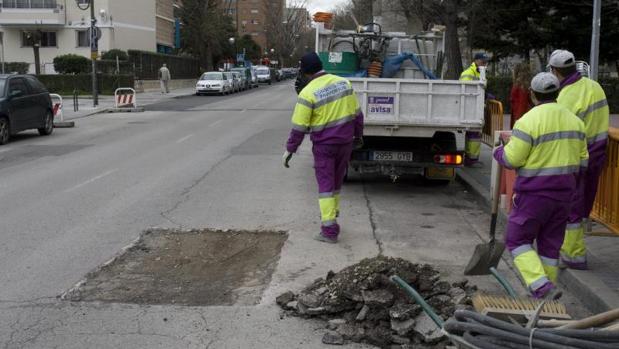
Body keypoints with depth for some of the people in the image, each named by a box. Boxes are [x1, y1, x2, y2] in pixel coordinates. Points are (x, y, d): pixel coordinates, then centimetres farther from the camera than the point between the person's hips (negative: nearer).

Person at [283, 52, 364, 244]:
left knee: (325, 185, 2)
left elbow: (299, 126, -13)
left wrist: (290, 149, -4)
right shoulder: (344, 83, 1)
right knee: (337, 181, 20)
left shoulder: (308, 93, -15)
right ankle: (332, 214, 36)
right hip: (345, 142, 5)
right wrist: (358, 135, 20)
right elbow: (357, 113, 7)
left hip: (324, 145, -5)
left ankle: (329, 230, -1)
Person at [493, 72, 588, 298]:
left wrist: (499, 152, 7)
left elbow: (511, 159, -14)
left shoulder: (529, 121, -15)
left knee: (517, 239, 6)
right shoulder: (574, 120, 7)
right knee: (550, 244, 14)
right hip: (563, 194, 7)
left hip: (534, 193, -6)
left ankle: (539, 283, -9)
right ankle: (547, 295, 20)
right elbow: (582, 160, 11)